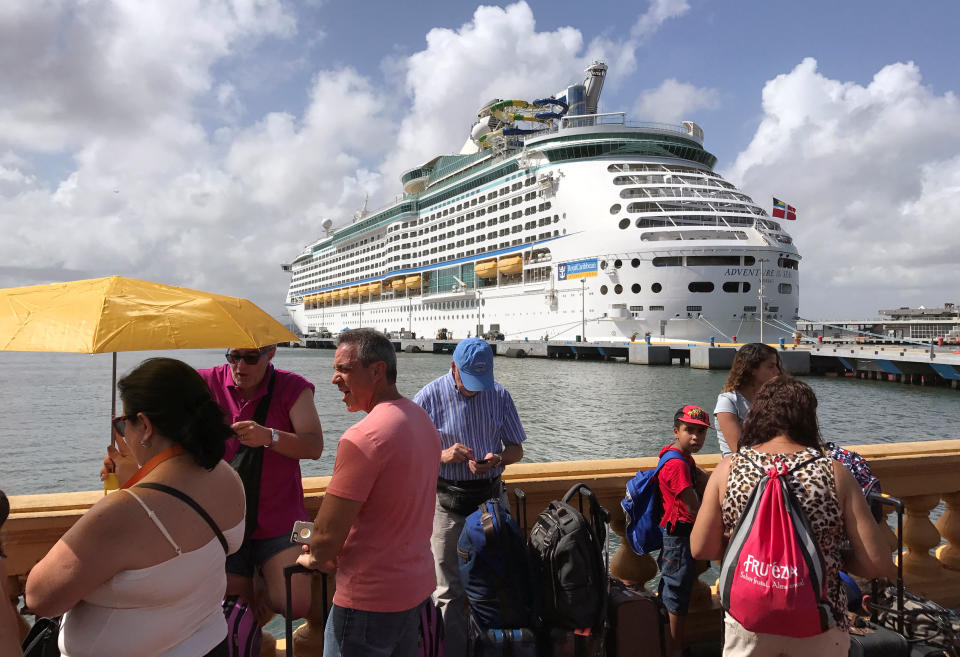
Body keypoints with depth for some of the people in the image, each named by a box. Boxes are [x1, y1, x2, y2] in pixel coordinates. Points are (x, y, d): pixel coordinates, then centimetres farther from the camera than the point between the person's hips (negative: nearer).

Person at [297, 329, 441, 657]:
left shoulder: (362, 438, -24)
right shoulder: (422, 420, 4)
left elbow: (327, 534, -22)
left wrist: (315, 558, 0)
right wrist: (329, 552, 10)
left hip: (370, 599, -8)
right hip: (417, 584, 8)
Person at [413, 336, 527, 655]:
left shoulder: (499, 395, 2)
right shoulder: (429, 397, -6)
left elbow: (516, 450, 7)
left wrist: (497, 459, -15)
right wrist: (443, 456, -21)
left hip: (492, 495, 3)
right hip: (448, 501, -3)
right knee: (449, 590, 3)